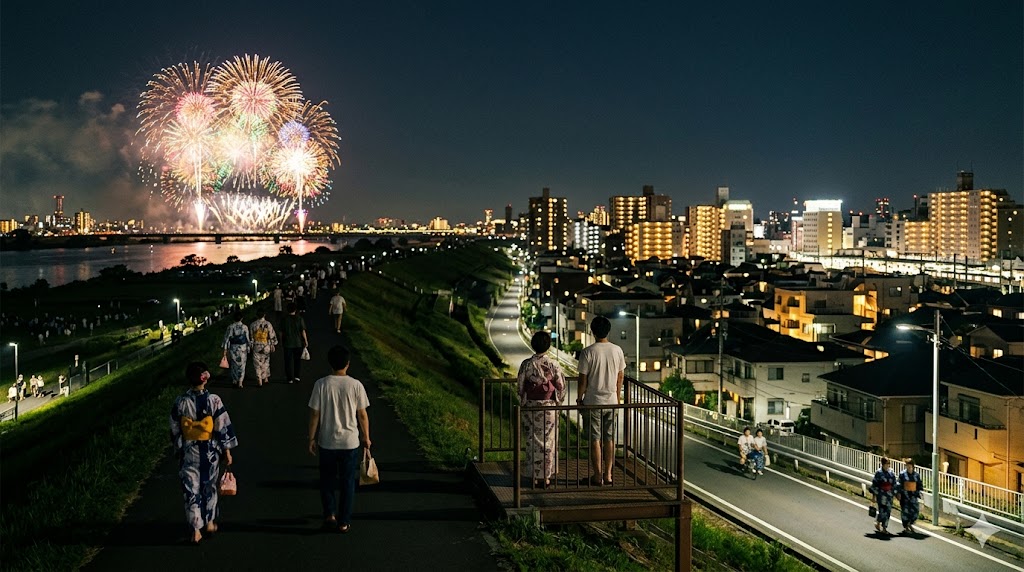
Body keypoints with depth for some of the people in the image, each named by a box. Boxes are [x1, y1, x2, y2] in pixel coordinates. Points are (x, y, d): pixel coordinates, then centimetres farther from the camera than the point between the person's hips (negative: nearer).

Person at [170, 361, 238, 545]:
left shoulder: (180, 402, -10)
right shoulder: (214, 400, -14)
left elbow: (175, 430, 0)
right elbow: (223, 427, -10)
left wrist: (179, 449, 14)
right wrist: (227, 451, 0)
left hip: (189, 452, 0)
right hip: (210, 452, 0)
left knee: (191, 490, 8)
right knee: (209, 487, 19)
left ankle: (196, 530, 7)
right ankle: (210, 522, 31)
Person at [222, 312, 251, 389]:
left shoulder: (230, 327, -9)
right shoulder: (244, 327, -10)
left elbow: (226, 339, -7)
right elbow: (248, 339, -4)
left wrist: (225, 349, 1)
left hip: (233, 348, 1)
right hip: (242, 348, -1)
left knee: (234, 365, 18)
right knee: (242, 365, 10)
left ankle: (235, 381, 28)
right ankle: (240, 382, 5)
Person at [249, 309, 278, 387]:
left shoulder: (252, 325, -5)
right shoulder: (268, 324, -7)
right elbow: (272, 336, -3)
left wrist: (250, 347, 9)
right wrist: (274, 344, 9)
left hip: (256, 347, -1)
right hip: (266, 347, 1)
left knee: (257, 364, 5)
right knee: (265, 363, 17)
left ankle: (259, 381, 1)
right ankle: (266, 378, 25)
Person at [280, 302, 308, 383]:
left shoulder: (284, 319, -7)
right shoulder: (299, 319, -9)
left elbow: (281, 332, -2)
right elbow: (303, 331, -7)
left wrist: (281, 341, 12)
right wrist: (306, 341, 3)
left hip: (287, 343, 0)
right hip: (298, 343, 0)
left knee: (288, 361, 8)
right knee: (298, 360, 16)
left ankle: (290, 378, 10)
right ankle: (297, 376, 16)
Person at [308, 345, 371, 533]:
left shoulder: (321, 384, -10)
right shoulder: (355, 385, -10)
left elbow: (314, 414, -6)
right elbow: (362, 415, -4)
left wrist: (312, 438, 5)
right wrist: (366, 437, 9)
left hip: (327, 442, 0)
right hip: (350, 442, 0)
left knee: (327, 480, 19)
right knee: (347, 482, 12)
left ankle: (330, 514, 10)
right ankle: (344, 521, 16)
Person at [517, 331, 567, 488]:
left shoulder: (526, 364, -7)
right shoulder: (553, 365, -10)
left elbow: (520, 387, -2)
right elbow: (561, 387, -3)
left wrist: (523, 404, 13)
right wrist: (557, 400, 17)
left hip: (530, 407, 1)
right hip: (549, 407, -1)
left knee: (534, 441, 10)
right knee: (548, 441, 9)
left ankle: (536, 477, 13)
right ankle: (546, 477, 14)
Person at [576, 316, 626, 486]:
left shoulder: (588, 352, -13)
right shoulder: (617, 350, -1)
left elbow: (583, 379, -10)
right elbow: (620, 377, 8)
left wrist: (580, 397, 5)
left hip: (593, 402, -4)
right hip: (611, 401, 4)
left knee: (595, 440, 4)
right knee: (610, 439, 12)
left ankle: (598, 476, 9)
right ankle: (608, 474, 18)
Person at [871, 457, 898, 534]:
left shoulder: (891, 472, 8)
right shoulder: (878, 472, -8)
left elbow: (894, 483, 15)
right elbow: (874, 484, -6)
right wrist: (874, 494, -7)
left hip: (889, 493, 5)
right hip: (881, 494, -5)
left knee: (888, 510, 5)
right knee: (882, 510, -10)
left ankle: (884, 527, 16)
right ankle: (878, 523, 11)